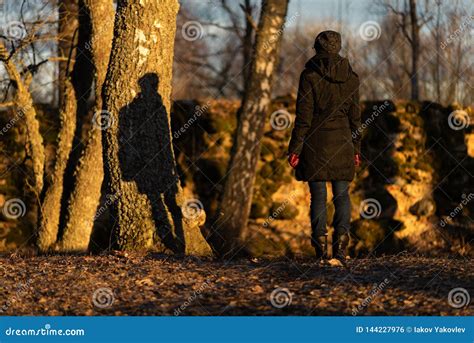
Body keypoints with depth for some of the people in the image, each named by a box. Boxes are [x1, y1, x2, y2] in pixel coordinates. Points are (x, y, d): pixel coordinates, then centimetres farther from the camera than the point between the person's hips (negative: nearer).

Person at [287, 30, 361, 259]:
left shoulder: (310, 75, -7)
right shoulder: (350, 77, 4)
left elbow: (304, 116, -9)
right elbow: (355, 116, 8)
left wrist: (295, 148, -5)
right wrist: (356, 149, 15)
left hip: (315, 141, -2)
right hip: (342, 140, 2)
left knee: (318, 195, 3)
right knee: (342, 194, 7)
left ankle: (321, 247, 1)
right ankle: (341, 239, -8)